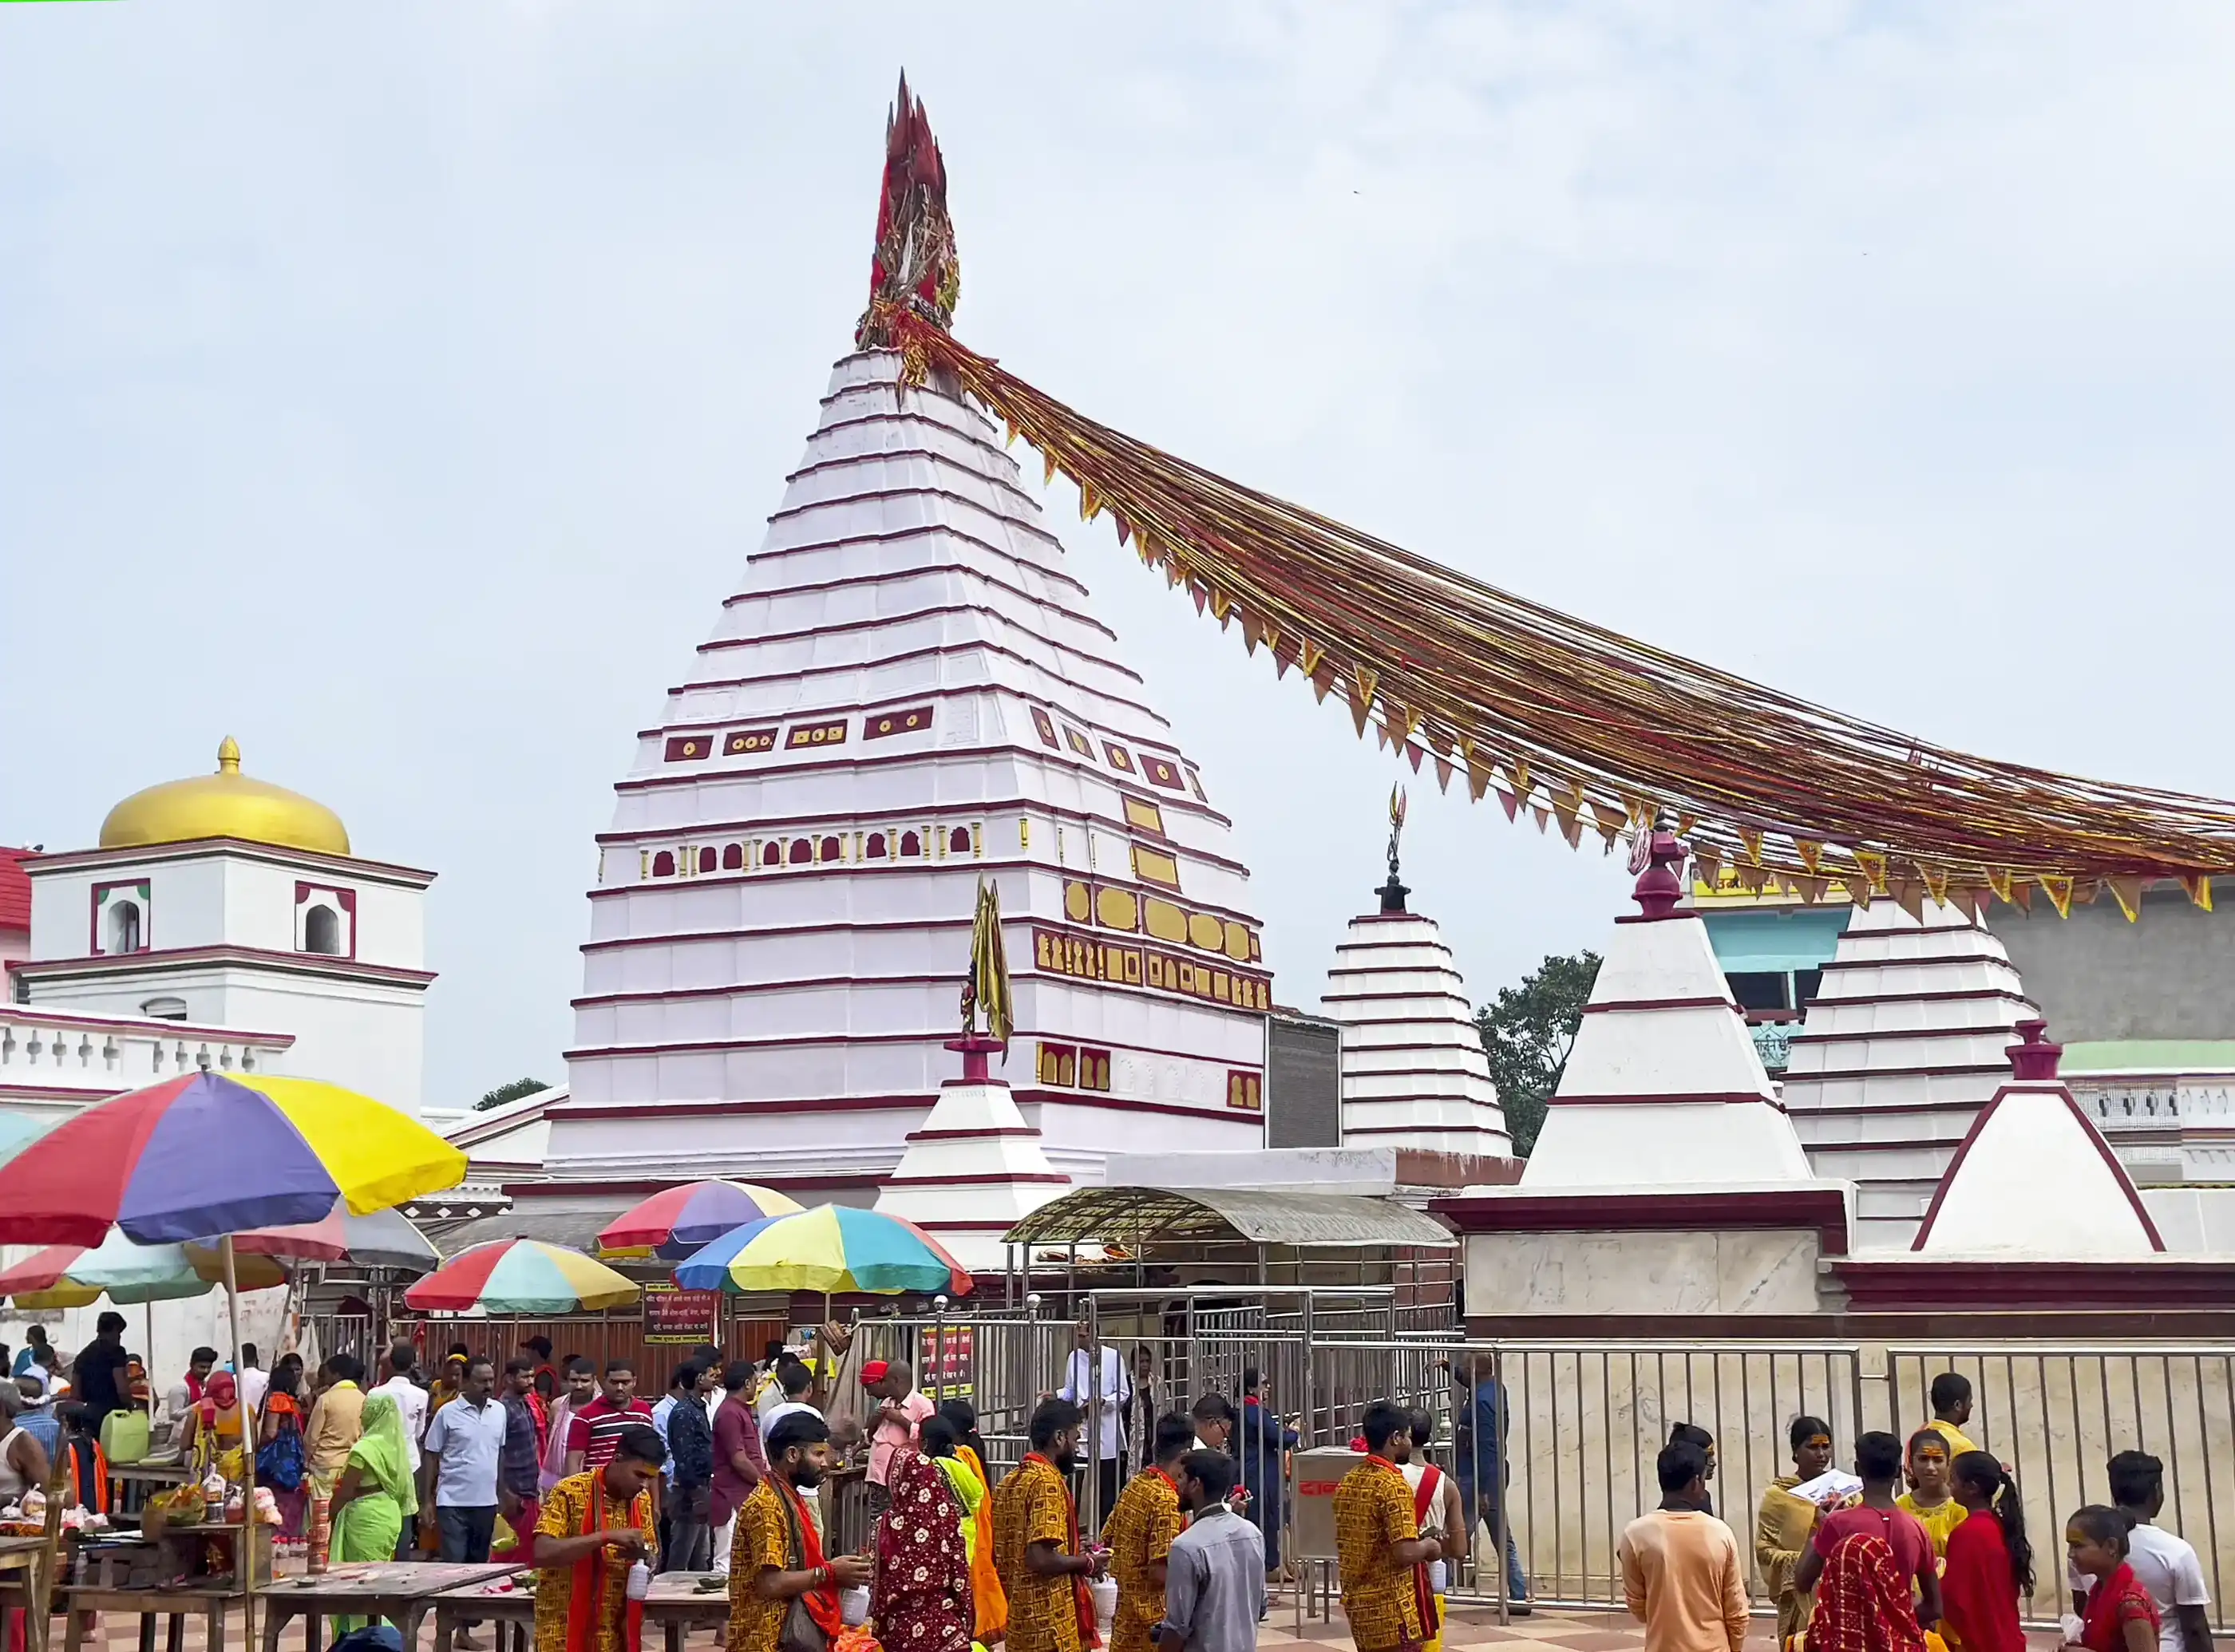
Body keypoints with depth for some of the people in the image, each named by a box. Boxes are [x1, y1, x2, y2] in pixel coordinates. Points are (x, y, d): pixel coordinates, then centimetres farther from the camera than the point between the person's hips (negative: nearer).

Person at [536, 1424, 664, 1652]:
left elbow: (653, 1559, 12)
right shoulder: (570, 1492, -13)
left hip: (617, 1634, 6)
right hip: (566, 1631, -5)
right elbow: (542, 1554, -23)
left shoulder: (642, 1500, 6)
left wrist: (643, 1556, -12)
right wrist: (606, 1537, -28)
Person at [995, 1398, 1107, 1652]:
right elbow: (1041, 1559, -24)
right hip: (1049, 1622, -9)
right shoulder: (1047, 1481, -16)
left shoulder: (1010, 1481, 12)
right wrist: (1086, 1563, -8)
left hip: (1017, 1615, 9)